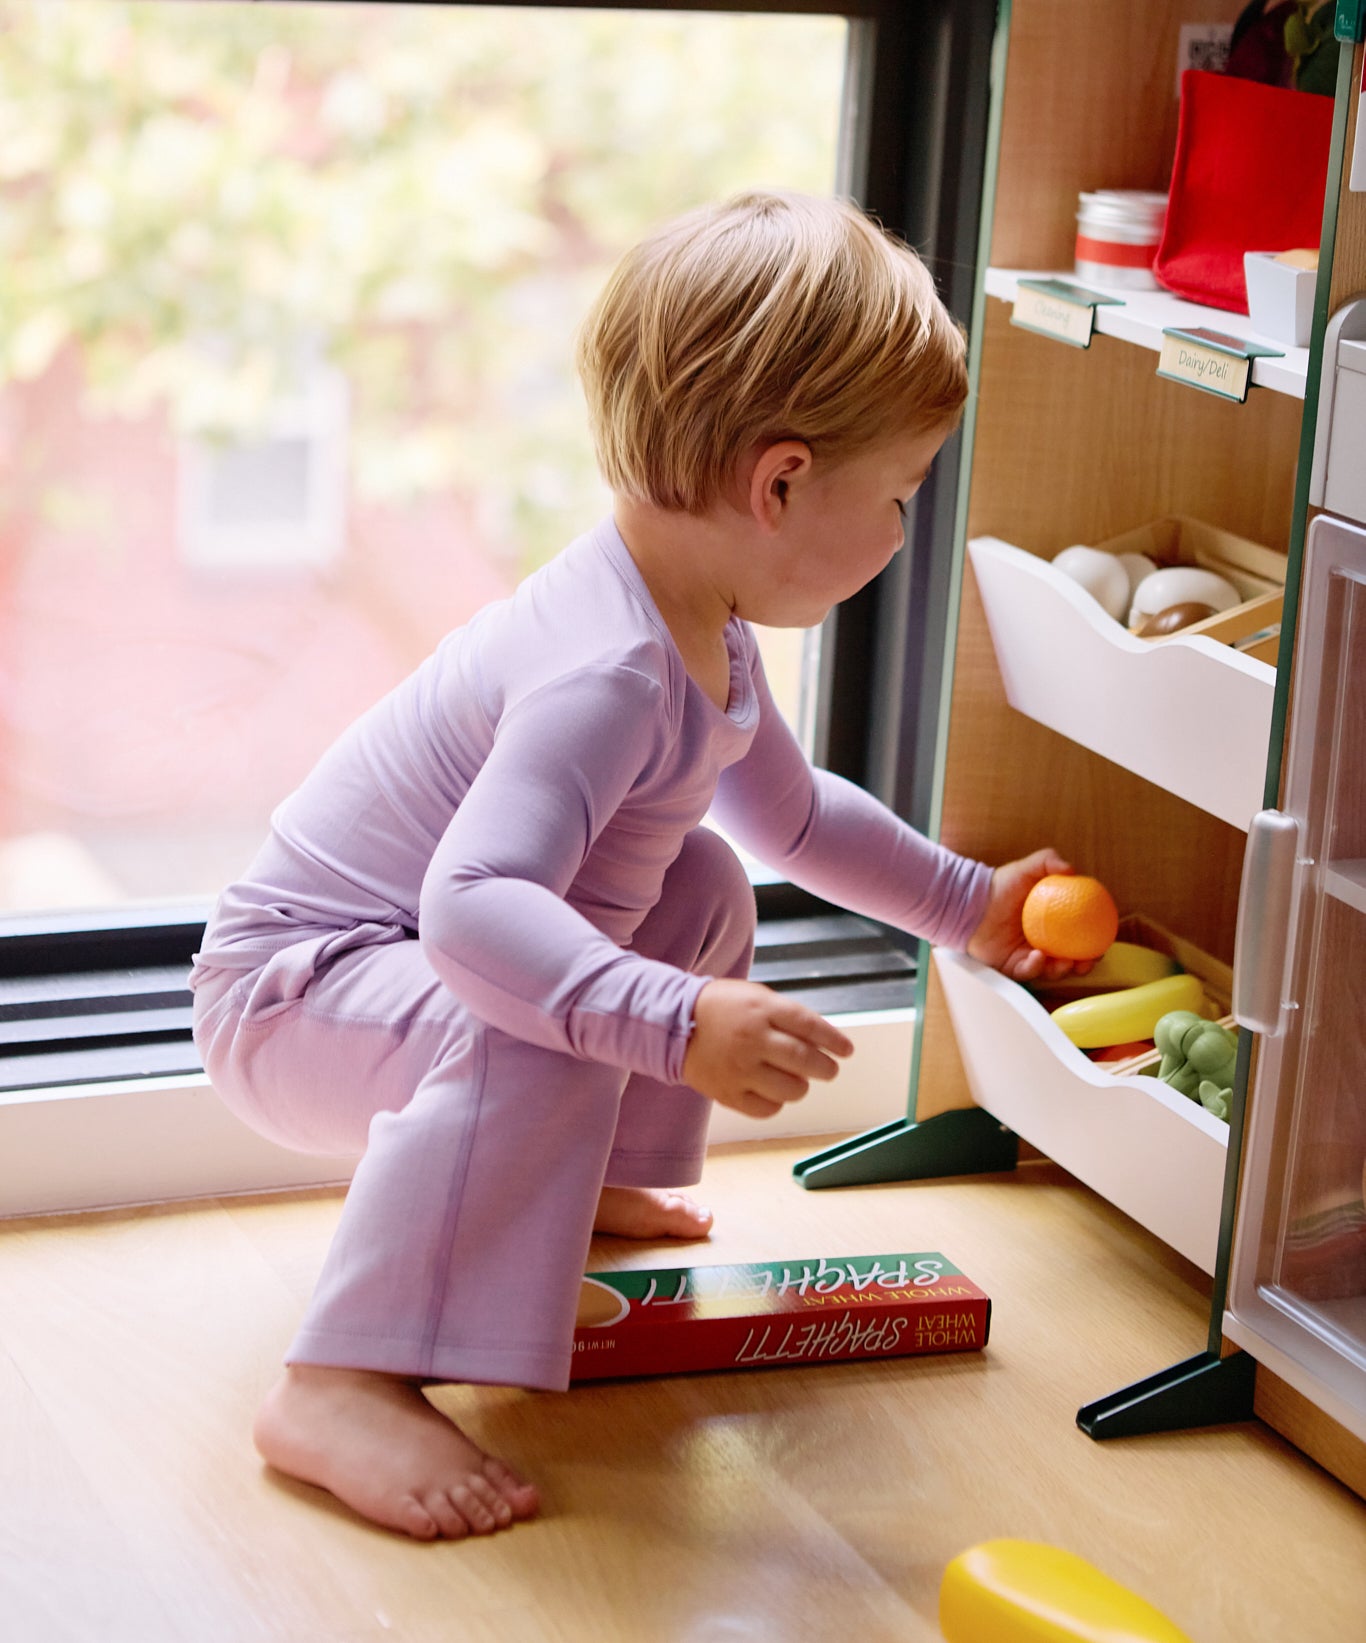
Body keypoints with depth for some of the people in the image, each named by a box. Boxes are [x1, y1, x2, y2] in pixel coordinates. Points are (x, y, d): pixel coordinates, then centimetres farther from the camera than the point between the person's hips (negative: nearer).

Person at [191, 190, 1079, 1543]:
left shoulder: (705, 638, 3)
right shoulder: (606, 675, -32)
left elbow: (792, 812, 23)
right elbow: (474, 903, -44)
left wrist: (966, 902, 29)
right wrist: (677, 1024, -51)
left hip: (402, 958, 10)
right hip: (292, 989, -10)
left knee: (703, 887, 17)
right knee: (535, 1034, -37)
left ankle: (570, 1188, 31)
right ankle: (340, 1389, -35)